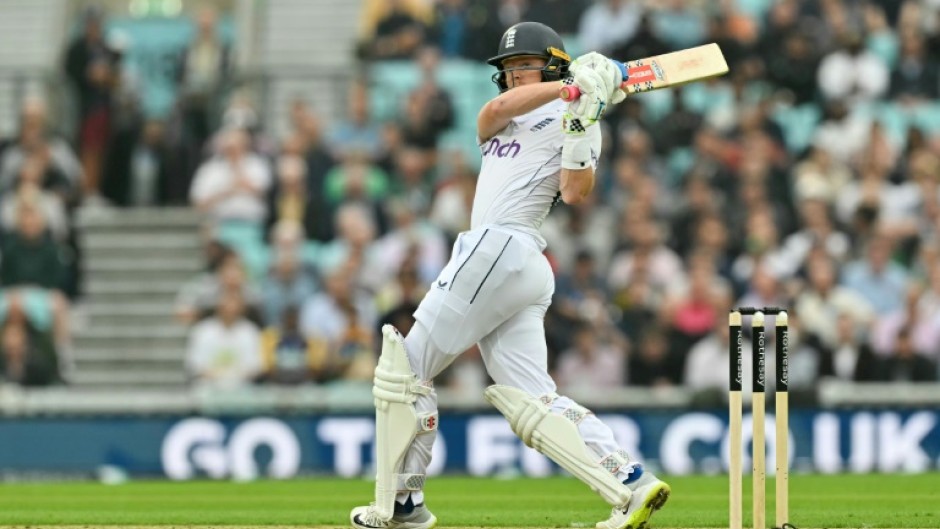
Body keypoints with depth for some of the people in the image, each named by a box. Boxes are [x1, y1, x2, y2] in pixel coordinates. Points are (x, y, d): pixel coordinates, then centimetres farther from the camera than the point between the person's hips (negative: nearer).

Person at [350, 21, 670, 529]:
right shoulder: (502, 122, 26)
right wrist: (570, 85, -7)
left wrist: (583, 128, -23)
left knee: (406, 368, -1)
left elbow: (575, 193, -11)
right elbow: (496, 109, 2)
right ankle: (631, 483, -16)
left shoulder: (567, 119, 3)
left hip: (498, 252, -7)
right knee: (532, 403, -4)